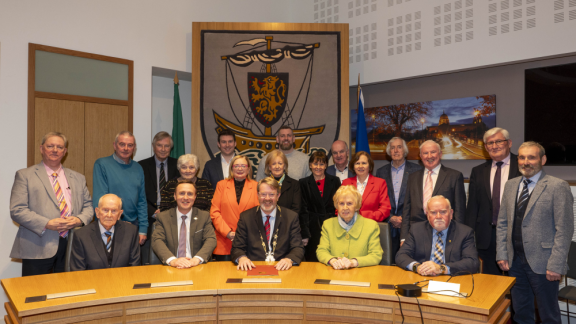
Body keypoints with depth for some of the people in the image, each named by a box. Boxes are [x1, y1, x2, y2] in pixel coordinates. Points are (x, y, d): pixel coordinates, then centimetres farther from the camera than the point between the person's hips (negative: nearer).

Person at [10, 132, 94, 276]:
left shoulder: (78, 178, 16)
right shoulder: (24, 175, 4)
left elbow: (88, 206, 15)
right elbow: (17, 210, -4)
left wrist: (79, 220, -7)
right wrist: (47, 224, -16)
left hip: (71, 247, 3)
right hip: (38, 248, -3)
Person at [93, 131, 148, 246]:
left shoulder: (138, 168, 9)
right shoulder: (101, 164, -4)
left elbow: (142, 201, 10)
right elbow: (99, 199, -9)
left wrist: (143, 230, 4)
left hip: (133, 226, 4)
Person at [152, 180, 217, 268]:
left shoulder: (204, 216, 9)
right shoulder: (163, 217, 9)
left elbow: (211, 240, -3)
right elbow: (157, 241, -5)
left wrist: (197, 259, -23)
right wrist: (172, 260, -24)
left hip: (197, 268, -1)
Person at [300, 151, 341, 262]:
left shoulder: (334, 181, 9)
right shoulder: (304, 183, 6)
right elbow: (303, 210, 2)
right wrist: (304, 234, -4)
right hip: (313, 227, -1)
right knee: (313, 260, -2)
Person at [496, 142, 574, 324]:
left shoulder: (558, 187, -8)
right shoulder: (511, 185, 9)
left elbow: (564, 230, -12)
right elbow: (502, 223, 11)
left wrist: (556, 265, -15)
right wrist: (502, 254, 5)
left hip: (542, 263, -5)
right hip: (515, 261, 5)